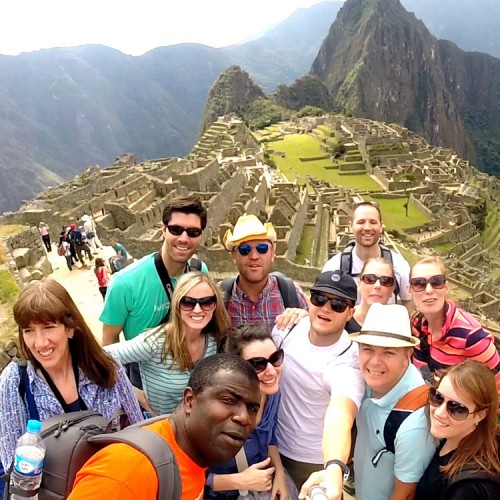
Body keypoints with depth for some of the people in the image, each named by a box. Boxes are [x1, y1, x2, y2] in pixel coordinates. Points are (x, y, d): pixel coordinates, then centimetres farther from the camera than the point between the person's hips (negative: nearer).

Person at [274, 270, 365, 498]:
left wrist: (334, 470, -64)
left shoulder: (347, 362, -29)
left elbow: (339, 418, -47)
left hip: (314, 463, -4)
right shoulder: (290, 326, -14)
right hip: (272, 447, 5)